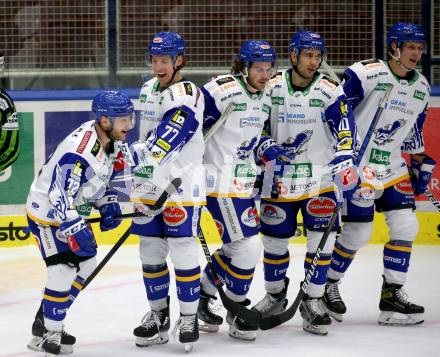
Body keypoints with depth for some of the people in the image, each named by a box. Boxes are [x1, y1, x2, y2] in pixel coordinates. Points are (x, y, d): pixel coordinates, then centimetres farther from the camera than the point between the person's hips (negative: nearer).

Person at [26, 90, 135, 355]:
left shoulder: (111, 140, -4)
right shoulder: (79, 150, -34)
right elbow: (59, 195, -35)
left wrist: (107, 203, 2)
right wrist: (75, 230, -38)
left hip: (73, 209, 10)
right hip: (46, 211, -10)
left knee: (87, 265, 14)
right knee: (64, 270, -15)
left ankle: (46, 321, 26)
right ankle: (48, 334, -2)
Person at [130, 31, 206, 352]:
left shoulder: (188, 95, -13)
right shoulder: (148, 89, 13)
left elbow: (170, 134, -28)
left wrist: (151, 156, -39)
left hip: (182, 185, -8)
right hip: (149, 186, 8)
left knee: (183, 251, -6)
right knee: (151, 251, 10)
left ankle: (189, 318, 4)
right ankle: (158, 314, 21)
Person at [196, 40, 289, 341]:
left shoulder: (266, 96, 9)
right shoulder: (223, 90, -18)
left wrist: (267, 148, 4)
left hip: (243, 182, 9)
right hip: (220, 180, -9)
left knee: (236, 246, 16)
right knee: (247, 246, -10)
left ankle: (202, 296, 31)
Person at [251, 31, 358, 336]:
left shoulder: (329, 91, -7)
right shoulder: (272, 87, -2)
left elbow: (345, 128, -15)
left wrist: (345, 160, -28)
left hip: (320, 178, -1)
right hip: (279, 179, 2)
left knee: (322, 239, -7)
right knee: (274, 238, 8)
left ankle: (313, 300, 5)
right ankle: (275, 296, 29)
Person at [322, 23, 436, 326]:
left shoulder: (421, 87, 8)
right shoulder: (366, 74, -15)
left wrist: (423, 164, 17)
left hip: (392, 166, 7)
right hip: (357, 165, -7)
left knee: (406, 226, -2)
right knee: (358, 232, -6)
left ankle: (392, 296, 5)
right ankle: (326, 286, 15)